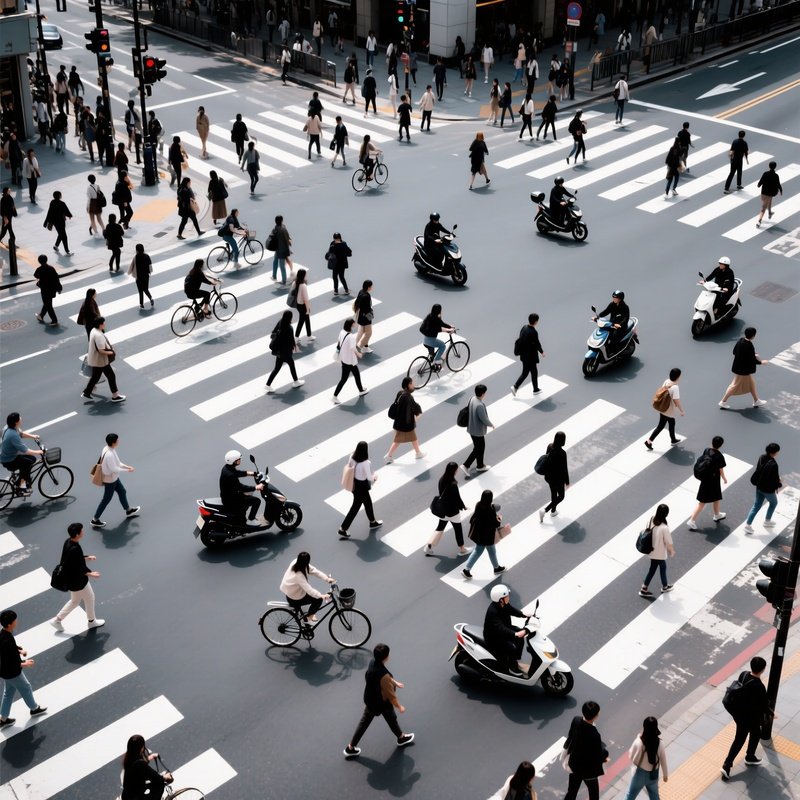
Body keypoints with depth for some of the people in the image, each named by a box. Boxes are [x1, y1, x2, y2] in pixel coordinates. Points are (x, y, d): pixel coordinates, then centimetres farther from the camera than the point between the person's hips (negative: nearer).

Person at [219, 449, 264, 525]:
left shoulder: (227, 467, -3)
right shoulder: (230, 475, -33)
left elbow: (238, 473, 14)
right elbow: (240, 487, -30)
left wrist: (252, 473, 10)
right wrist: (256, 487, -24)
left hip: (226, 495, 10)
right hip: (230, 500, -10)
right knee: (256, 501, -8)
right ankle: (251, 520, 8)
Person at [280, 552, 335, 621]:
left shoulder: (296, 562, -15)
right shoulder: (298, 575, -38)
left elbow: (313, 570, -12)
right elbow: (308, 589, -40)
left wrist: (327, 578, -19)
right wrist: (322, 596, -46)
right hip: (294, 598, -8)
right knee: (319, 599, -1)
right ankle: (308, 617, 16)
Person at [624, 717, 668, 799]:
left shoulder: (638, 742, -28)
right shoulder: (660, 744, -20)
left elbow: (631, 757, -11)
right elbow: (663, 761, -7)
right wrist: (665, 774, 11)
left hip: (640, 774, -2)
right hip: (653, 775, 2)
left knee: (631, 795, 21)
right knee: (654, 796, 26)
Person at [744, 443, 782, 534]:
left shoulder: (762, 457, -9)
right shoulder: (773, 464, -32)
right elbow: (775, 479, -23)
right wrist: (779, 485, -2)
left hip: (759, 486, 6)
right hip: (768, 489, -6)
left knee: (757, 505, 18)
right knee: (773, 502, 25)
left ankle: (748, 525, 15)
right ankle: (767, 521, 39)